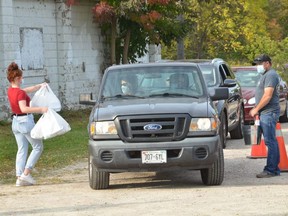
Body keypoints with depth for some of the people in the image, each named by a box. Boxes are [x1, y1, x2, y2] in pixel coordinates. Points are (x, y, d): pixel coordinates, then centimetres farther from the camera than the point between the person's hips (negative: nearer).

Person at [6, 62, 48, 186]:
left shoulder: (10, 90, 6)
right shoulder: (20, 93, -21)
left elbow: (28, 90, 19)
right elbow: (24, 108, -33)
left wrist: (40, 86, 13)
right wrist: (41, 109, -32)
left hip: (15, 122, 8)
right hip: (26, 121, -8)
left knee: (21, 150, 11)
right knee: (38, 147, 5)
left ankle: (19, 178, 6)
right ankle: (26, 173, -3)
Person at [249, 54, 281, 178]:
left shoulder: (271, 75, -12)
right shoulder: (265, 75, 22)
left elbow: (267, 96, -19)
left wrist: (256, 109, -12)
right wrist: (257, 110, 16)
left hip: (269, 113, -11)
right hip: (265, 113, 11)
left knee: (270, 141, -10)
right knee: (271, 141, 11)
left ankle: (270, 170, -11)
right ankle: (275, 168, 14)